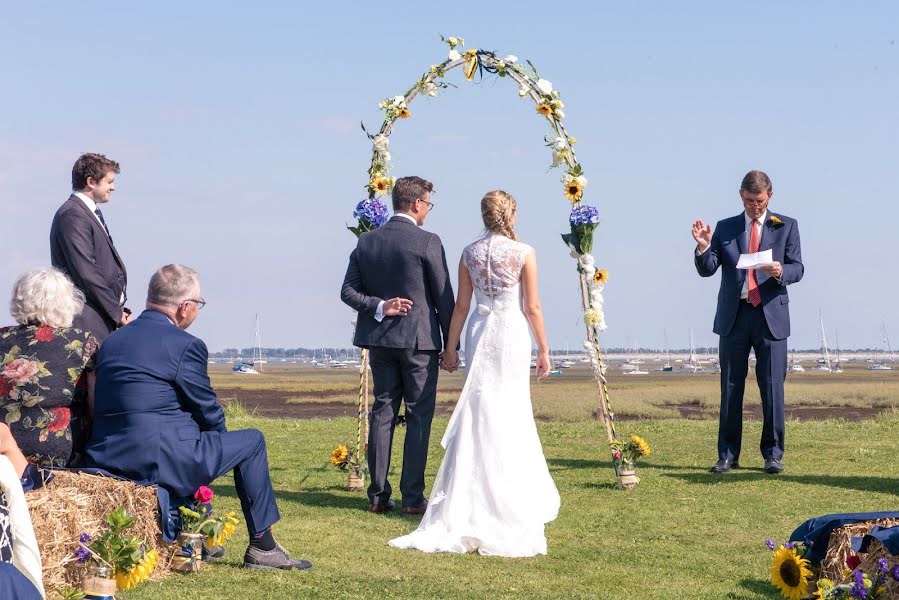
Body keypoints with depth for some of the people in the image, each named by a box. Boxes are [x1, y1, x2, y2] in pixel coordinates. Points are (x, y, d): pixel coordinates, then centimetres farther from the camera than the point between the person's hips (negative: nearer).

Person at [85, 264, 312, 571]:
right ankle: (262, 546, 16)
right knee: (252, 442, 12)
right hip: (160, 462, -8)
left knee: (198, 438, 35)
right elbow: (209, 414, -4)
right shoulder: (185, 345, -10)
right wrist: (218, 431, 20)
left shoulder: (111, 341, 13)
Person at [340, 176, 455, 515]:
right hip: (419, 339, -5)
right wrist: (451, 344, 0)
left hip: (379, 340, 5)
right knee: (418, 416, 1)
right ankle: (412, 497, 0)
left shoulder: (366, 241, 5)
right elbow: (444, 297, -7)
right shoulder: (427, 242, -11)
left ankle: (378, 495, 11)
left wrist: (378, 307, -6)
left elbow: (348, 291, 3)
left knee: (382, 412, 10)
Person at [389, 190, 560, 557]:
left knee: (479, 413, 9)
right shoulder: (524, 253, -7)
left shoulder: (469, 253, 2)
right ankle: (514, 499, 11)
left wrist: (450, 347, 14)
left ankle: (472, 503, 10)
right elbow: (532, 308, -6)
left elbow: (461, 306, 6)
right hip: (513, 334, -3)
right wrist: (543, 349, 3)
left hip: (479, 333, 3)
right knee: (512, 414, 5)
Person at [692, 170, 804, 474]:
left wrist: (780, 272, -18)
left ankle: (772, 455, 7)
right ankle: (727, 455, 10)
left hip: (770, 315, -1)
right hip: (733, 316, 1)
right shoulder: (725, 228, 11)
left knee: (772, 387, -2)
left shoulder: (786, 226, 9)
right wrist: (703, 246, -15)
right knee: (731, 388, 5)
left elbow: (798, 268, 4)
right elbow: (707, 269, 5)